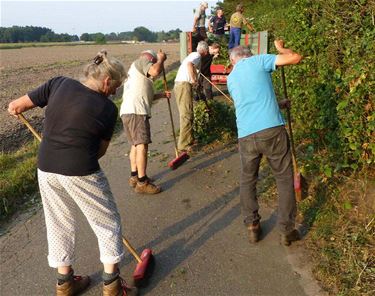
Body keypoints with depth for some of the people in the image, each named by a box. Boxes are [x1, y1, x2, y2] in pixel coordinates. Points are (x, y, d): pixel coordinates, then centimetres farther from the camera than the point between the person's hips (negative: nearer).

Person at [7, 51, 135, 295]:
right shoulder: (107, 109, -8)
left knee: (59, 224, 21)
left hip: (46, 170, 5)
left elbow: (14, 106, 3)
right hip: (81, 173, -5)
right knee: (107, 222, 15)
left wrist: (16, 109, 25)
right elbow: (100, 150, -1)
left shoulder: (59, 84, -1)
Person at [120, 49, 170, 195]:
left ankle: (134, 176, 25)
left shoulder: (134, 69, 33)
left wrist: (161, 95, 34)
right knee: (142, 145, -10)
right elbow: (155, 71, -16)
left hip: (127, 111, 10)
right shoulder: (142, 60, 5)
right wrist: (161, 59, 3)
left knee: (135, 145, 18)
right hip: (136, 111, -10)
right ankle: (142, 183, -10)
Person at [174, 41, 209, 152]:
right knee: (187, 115, -10)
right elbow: (189, 64, -26)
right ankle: (184, 144, -10)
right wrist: (193, 79, -22)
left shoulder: (192, 55, 26)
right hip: (184, 85, -10)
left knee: (186, 114, 15)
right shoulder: (197, 56, -4)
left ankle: (189, 140, 24)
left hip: (179, 84, 10)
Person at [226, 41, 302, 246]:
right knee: (284, 179, 12)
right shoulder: (259, 61, 6)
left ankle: (252, 227, 24)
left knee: (247, 181, 21)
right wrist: (280, 48, 19)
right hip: (272, 130, -3)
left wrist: (278, 104, 39)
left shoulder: (231, 78, 21)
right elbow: (296, 58, 0)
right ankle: (286, 230, 18)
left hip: (246, 136, 4)